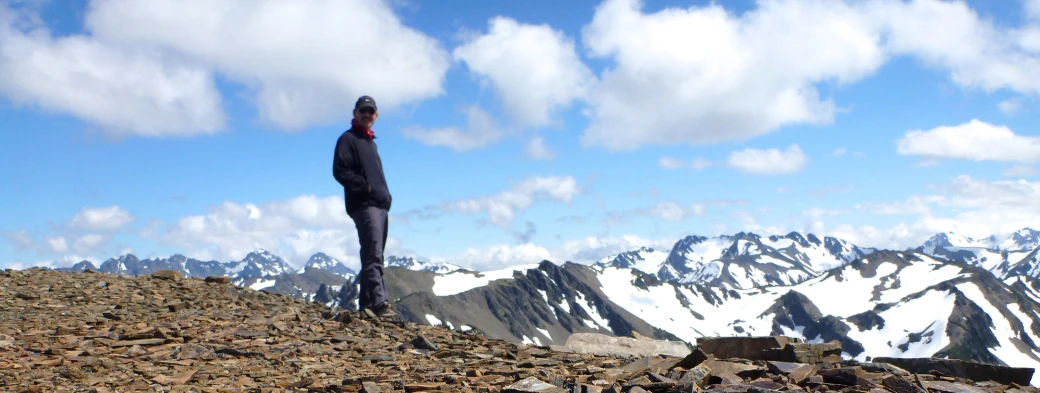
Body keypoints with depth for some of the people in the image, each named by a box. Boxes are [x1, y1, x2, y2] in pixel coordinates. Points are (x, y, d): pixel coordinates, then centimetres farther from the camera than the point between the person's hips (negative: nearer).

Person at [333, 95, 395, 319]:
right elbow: (340, 171, -12)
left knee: (373, 256, 8)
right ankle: (380, 302, -25)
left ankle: (367, 304, 12)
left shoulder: (371, 142, 26)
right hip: (363, 205, -9)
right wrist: (364, 187, -17)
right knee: (373, 254, -17)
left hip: (381, 205, 9)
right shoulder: (348, 139, 0)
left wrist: (386, 196, 14)